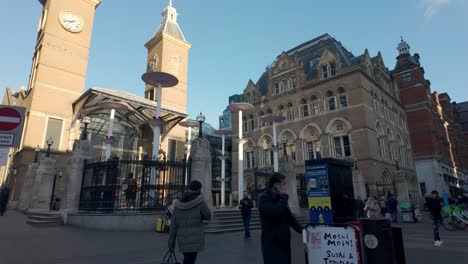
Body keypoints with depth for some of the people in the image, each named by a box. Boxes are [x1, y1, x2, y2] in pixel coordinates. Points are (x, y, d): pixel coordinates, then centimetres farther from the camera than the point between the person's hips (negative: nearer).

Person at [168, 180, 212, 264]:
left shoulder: (179, 203, 2)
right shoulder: (200, 201, -12)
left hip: (182, 239, 5)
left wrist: (171, 242, 10)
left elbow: (173, 225, 4)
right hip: (194, 239, -5)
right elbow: (207, 216, 1)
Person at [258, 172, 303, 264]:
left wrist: (301, 230, 6)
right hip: (272, 243, -8)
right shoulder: (264, 197, -14)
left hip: (284, 242, 8)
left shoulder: (279, 198, 13)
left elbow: (289, 217, 16)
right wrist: (284, 197, -17)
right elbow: (275, 212, -30)